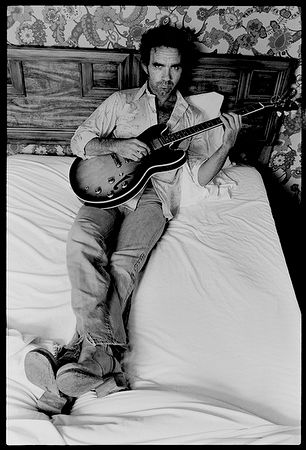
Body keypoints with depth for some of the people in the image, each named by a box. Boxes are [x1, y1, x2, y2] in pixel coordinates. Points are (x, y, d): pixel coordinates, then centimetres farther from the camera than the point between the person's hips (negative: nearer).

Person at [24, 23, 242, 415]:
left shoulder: (192, 118, 15)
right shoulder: (121, 102, 15)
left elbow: (201, 176, 8)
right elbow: (78, 141, 10)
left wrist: (227, 145, -9)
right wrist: (116, 145, -9)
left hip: (154, 196, 0)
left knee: (125, 261, -29)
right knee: (82, 238, -31)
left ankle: (79, 354, -31)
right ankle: (105, 356, -39)